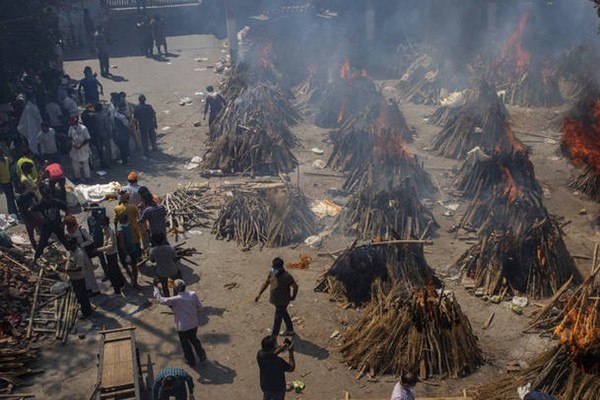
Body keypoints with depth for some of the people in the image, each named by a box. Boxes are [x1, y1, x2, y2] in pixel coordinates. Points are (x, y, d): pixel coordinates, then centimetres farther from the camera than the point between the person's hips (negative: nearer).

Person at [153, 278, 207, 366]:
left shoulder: (176, 300, -28)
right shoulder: (193, 294, -14)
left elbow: (161, 300, -18)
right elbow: (200, 308, -4)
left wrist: (156, 286, -10)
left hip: (183, 327, -4)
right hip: (194, 324, 4)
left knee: (185, 344, 22)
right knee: (193, 339, 32)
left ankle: (191, 361, 41)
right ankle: (202, 355, 40)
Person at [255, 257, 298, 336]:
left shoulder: (286, 277, -30)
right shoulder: (272, 272, -10)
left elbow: (295, 286, -18)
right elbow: (266, 283, 1)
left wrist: (293, 297, -3)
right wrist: (259, 294, -6)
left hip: (282, 302, -8)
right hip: (275, 300, 8)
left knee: (277, 319, 4)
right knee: (284, 314, 26)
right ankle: (290, 330, 48)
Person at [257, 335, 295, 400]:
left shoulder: (260, 354, -23)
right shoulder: (278, 361, -40)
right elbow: (291, 368, -22)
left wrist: (281, 349, -8)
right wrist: (291, 353, -21)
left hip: (264, 385, 5)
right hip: (277, 389, -5)